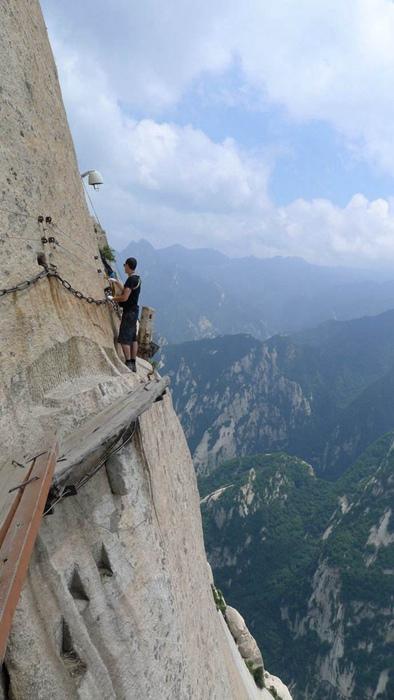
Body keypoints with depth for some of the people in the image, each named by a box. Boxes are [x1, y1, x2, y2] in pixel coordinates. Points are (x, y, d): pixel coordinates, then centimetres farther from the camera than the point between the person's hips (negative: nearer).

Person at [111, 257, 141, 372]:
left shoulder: (131, 280, -18)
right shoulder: (137, 278, 12)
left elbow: (125, 297, -23)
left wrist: (113, 298, -7)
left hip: (129, 312, -10)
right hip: (134, 310, 10)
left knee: (124, 339, -6)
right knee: (133, 338, 12)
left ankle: (128, 364, -5)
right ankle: (133, 364, 18)